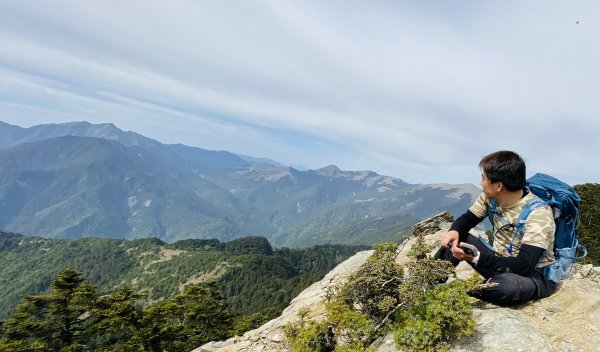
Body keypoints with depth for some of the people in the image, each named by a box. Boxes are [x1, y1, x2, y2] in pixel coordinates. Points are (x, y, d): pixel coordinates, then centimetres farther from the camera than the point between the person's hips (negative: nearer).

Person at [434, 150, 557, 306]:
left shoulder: (538, 213, -26)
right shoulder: (492, 197, -8)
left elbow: (524, 265, -31)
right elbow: (467, 218, 4)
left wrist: (476, 257, -37)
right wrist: (454, 231, -20)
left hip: (533, 276, -6)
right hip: (500, 263, 7)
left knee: (508, 285, -39)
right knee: (456, 238, -6)